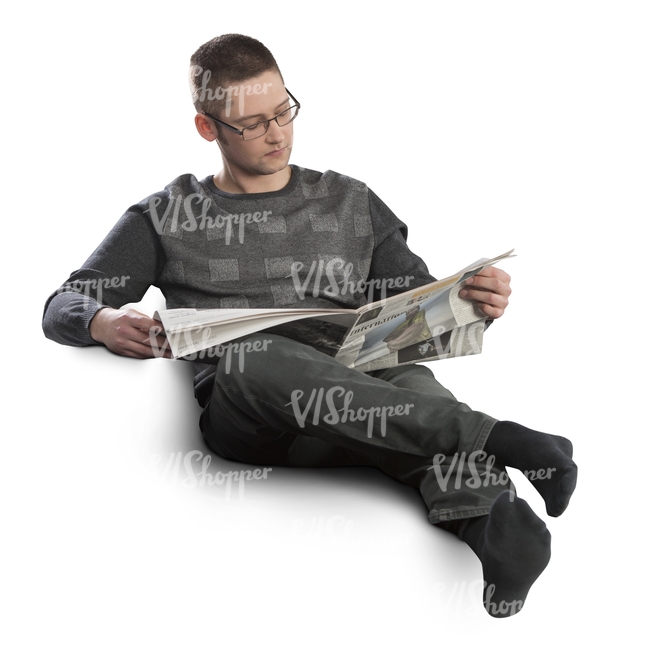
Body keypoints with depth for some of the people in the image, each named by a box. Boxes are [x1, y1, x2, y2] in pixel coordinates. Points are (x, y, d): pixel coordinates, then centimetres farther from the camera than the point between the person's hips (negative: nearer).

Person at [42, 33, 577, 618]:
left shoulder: (350, 204, 26)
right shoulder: (167, 218, 22)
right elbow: (61, 308, 17)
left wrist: (473, 301, -2)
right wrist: (104, 322, -9)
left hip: (359, 384, 2)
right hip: (237, 410, -2)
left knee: (411, 383, -33)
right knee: (260, 357, -37)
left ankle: (497, 526, -62)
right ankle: (495, 439, -45)